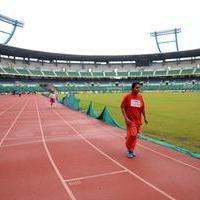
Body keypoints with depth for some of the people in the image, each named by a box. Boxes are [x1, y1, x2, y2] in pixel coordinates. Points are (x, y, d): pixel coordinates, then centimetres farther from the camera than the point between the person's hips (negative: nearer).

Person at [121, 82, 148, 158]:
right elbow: (122, 107, -7)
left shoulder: (140, 97, 3)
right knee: (132, 135, -11)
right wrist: (126, 118, -15)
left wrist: (145, 117, 13)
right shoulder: (127, 96, -9)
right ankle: (129, 150, 14)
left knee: (135, 136, 11)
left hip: (138, 120, 5)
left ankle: (131, 150, 30)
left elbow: (142, 108, 13)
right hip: (130, 120, -5)